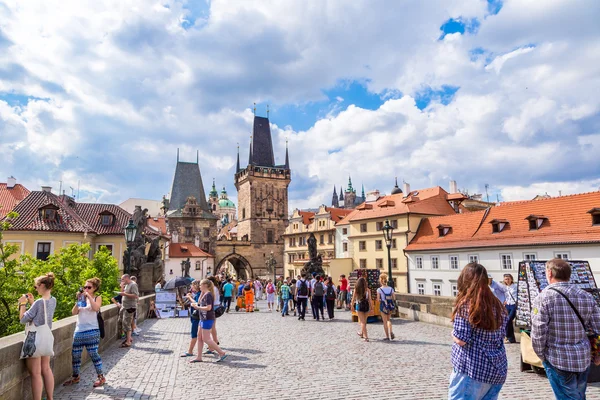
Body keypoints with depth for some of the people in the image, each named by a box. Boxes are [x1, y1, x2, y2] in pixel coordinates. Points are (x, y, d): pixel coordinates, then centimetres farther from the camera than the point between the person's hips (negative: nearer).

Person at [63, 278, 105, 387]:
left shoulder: (97, 298, 1)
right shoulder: (81, 298, 11)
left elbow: (96, 308, -19)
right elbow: (74, 312, 2)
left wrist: (89, 296, -16)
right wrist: (78, 300, -10)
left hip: (92, 331, -5)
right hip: (79, 331, 5)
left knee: (93, 353, -3)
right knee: (75, 354, 11)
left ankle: (101, 377, 8)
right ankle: (75, 377, 30)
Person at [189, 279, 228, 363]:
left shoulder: (208, 294, -18)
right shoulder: (205, 294, 13)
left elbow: (208, 307, -24)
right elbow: (199, 303, 15)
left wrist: (197, 307, -16)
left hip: (207, 319, -10)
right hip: (203, 318, 10)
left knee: (206, 339, -6)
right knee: (199, 337, 14)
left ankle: (222, 353, -1)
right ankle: (199, 357, 22)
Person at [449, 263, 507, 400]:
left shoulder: (465, 304, -14)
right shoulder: (497, 304, 6)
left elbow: (461, 340, -16)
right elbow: (500, 335, 15)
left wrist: (453, 334, 4)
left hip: (472, 368, -7)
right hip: (498, 369, 7)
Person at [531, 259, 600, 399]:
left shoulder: (544, 297, -16)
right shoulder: (586, 296, 0)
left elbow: (538, 333, -17)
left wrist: (541, 355, -1)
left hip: (558, 360, -5)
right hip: (584, 358, 6)